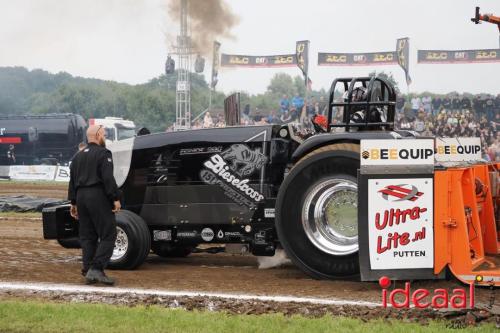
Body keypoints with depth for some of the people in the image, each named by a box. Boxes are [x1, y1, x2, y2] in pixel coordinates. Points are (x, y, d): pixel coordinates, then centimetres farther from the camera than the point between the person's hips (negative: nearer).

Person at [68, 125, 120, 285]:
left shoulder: (78, 156, 18)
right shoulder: (103, 154, -6)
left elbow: (72, 181, 19)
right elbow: (108, 178, -15)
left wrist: (73, 203, 22)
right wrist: (115, 198, -14)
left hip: (81, 196, 8)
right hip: (98, 197, -8)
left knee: (87, 236, 11)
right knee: (108, 235, -6)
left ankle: (88, 271, 9)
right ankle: (96, 269, -17)